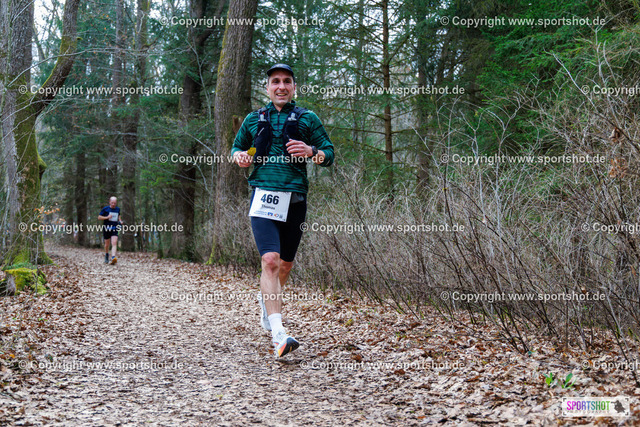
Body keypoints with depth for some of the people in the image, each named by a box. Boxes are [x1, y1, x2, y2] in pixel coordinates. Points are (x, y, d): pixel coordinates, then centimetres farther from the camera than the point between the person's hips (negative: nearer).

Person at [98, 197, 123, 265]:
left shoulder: (118, 209, 9)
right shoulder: (105, 209, -2)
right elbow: (99, 217, -1)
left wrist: (120, 221, 10)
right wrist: (107, 217, -16)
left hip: (114, 229, 1)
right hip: (106, 228, -1)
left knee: (114, 243, -17)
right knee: (107, 244, 10)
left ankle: (113, 258, -30)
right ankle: (106, 255, 37)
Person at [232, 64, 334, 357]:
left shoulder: (307, 119, 10)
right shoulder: (254, 120, 14)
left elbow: (329, 154, 9)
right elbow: (237, 147, 26)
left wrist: (311, 151, -13)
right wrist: (239, 156, 2)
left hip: (295, 200, 2)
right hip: (263, 197, -2)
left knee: (285, 263, 14)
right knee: (270, 259, -19)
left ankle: (266, 297, 47)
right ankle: (278, 334, -25)